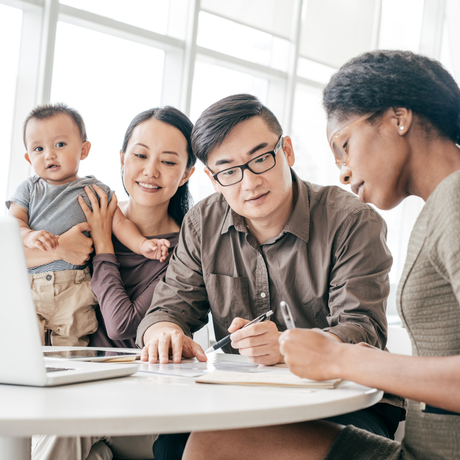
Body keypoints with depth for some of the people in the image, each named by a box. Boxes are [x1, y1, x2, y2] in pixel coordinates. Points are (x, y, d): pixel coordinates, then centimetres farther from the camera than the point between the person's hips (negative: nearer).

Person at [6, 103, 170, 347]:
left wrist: (142, 245, -13)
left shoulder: (96, 190, 10)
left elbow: (119, 222, 4)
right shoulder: (29, 189, 14)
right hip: (28, 284, 1)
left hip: (75, 289, -1)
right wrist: (28, 236, -19)